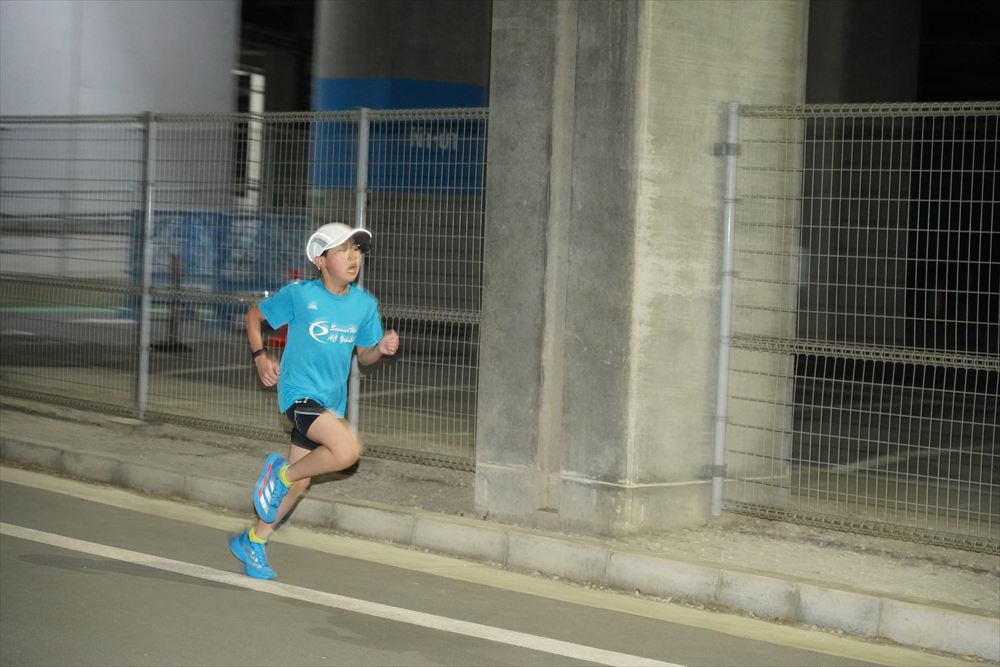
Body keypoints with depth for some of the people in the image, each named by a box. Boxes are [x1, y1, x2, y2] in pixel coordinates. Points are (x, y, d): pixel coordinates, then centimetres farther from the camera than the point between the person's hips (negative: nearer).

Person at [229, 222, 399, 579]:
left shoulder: (365, 305, 3)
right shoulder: (299, 294, -9)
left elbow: (364, 355, 13)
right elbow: (254, 316, 5)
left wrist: (383, 348, -8)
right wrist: (260, 356, -6)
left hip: (331, 402, 6)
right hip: (299, 393, -6)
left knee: (299, 481, 13)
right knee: (347, 449, -28)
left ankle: (254, 541, 32)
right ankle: (280, 472, -3)